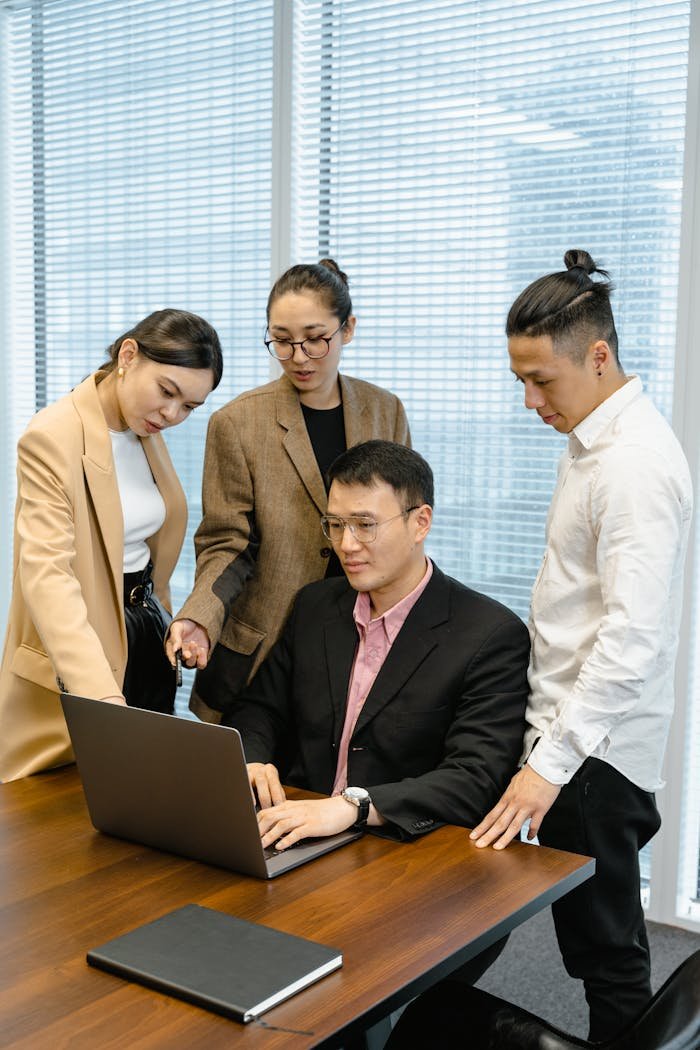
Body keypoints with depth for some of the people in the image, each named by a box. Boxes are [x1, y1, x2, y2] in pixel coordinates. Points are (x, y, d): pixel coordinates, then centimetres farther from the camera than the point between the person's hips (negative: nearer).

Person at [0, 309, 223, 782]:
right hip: (74, 671, -7)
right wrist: (103, 695, -42)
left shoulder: (147, 432, 6)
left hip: (146, 639, 8)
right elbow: (47, 573, -31)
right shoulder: (52, 438, -19)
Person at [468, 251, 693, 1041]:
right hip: (573, 732, 9)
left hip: (597, 750, -9)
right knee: (602, 938, 19)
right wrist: (548, 747, 13)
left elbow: (634, 636, -26)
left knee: (604, 948, 4)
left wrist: (551, 762, -26)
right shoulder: (591, 439, 10)